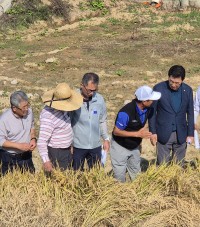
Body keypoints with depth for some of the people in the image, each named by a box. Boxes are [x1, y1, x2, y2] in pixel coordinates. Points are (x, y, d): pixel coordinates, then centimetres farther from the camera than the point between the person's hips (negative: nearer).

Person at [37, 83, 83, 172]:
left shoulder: (61, 108, -2)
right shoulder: (48, 116, -29)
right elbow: (41, 142, -31)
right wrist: (46, 161, -38)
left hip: (66, 150, 9)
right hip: (56, 154, -9)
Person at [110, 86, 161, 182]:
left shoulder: (147, 109, -12)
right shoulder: (126, 112, -32)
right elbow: (116, 131, -24)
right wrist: (138, 134, -29)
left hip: (135, 147, 6)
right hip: (120, 147, -6)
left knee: (136, 176, 16)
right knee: (120, 178, 3)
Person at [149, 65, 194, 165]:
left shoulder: (188, 90, -2)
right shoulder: (159, 88, -10)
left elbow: (190, 113, 6)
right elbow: (152, 111, -4)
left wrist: (190, 133, 4)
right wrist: (152, 132, -6)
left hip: (181, 134, 2)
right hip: (163, 134, -2)